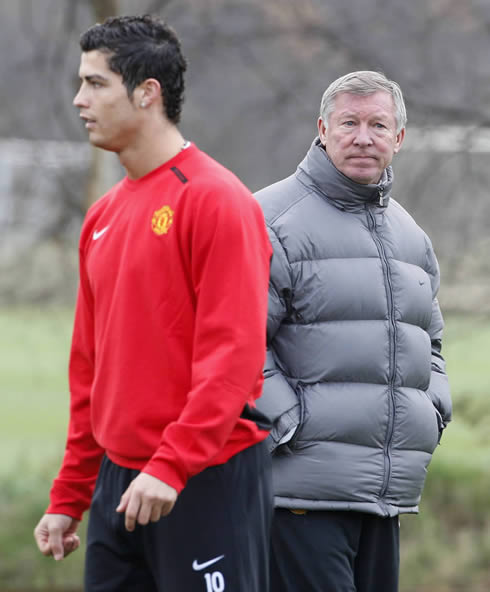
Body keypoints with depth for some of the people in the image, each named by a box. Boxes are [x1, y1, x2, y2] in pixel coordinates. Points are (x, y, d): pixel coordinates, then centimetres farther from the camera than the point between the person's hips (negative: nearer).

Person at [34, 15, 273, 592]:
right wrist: (68, 498, 17)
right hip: (118, 480, 8)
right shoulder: (104, 216, 15)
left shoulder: (216, 199, -10)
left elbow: (233, 353, -17)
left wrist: (172, 466, -24)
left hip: (207, 479, -8)